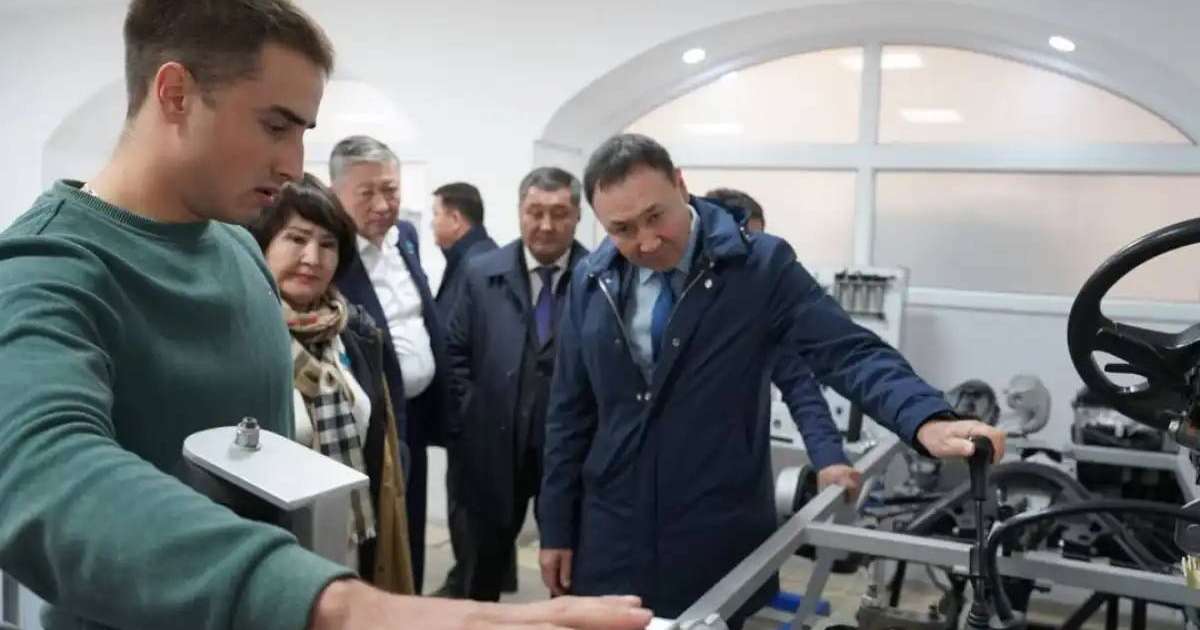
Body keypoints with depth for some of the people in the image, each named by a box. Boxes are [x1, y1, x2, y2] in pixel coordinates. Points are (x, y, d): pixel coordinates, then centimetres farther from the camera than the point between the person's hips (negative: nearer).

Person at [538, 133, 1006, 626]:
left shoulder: (760, 266, -9)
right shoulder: (591, 282, 2)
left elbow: (849, 352, -16)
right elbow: (570, 413, 7)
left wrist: (927, 422, -35)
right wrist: (557, 528, 7)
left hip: (718, 543, -3)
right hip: (611, 537, 3)